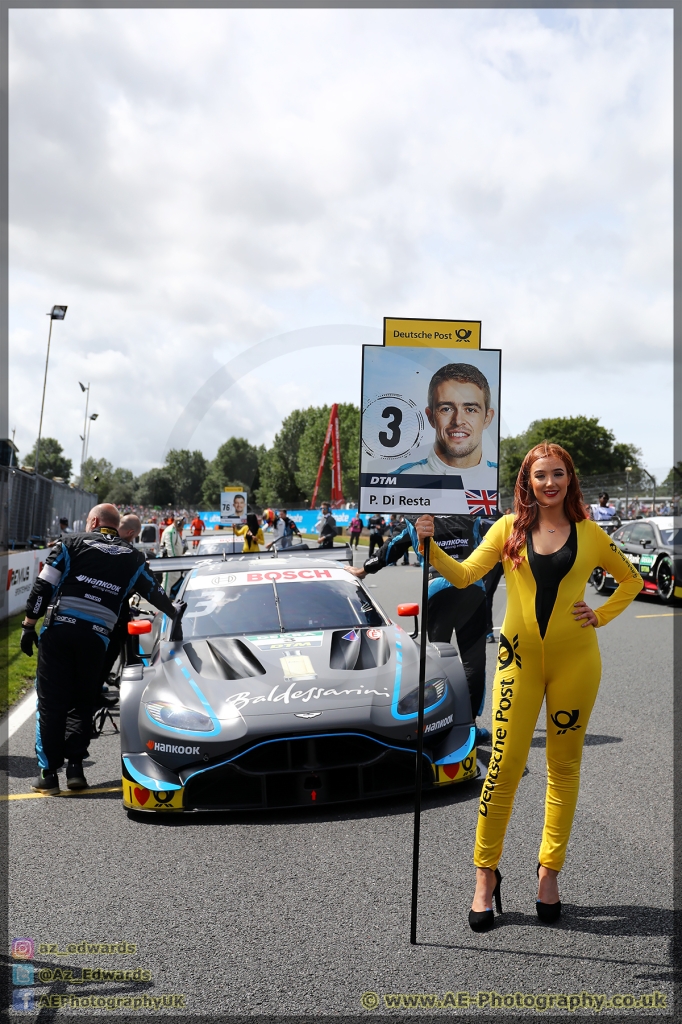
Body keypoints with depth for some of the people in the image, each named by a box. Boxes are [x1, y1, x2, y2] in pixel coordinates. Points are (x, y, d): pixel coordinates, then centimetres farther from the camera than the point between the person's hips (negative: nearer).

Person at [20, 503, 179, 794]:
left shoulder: (73, 543, 9)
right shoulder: (132, 558, 14)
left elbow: (43, 586, 2)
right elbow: (155, 594, 21)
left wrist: (29, 624, 5)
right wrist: (177, 614, 37)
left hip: (58, 630, -1)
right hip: (96, 638, 1)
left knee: (51, 702, 3)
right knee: (82, 704, 14)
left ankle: (48, 773, 3)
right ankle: (75, 767, 7)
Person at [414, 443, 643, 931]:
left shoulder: (589, 534, 5)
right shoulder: (509, 528, 2)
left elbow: (631, 579, 17)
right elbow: (465, 574, -4)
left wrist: (601, 616, 4)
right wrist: (431, 546, -19)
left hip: (575, 660, 1)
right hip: (521, 657, -1)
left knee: (564, 765, 10)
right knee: (505, 765, -4)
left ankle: (550, 869, 24)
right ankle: (486, 874, 9)